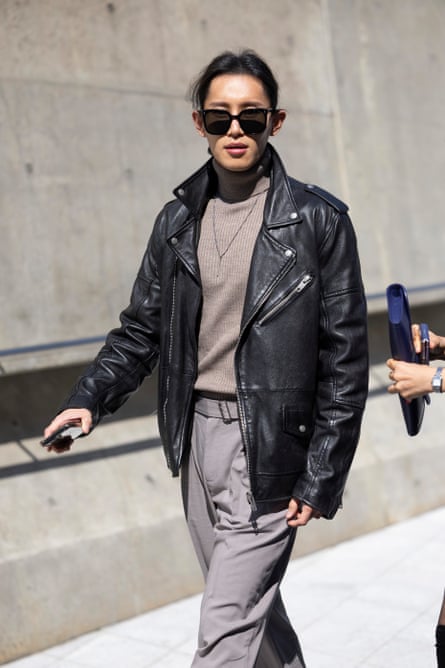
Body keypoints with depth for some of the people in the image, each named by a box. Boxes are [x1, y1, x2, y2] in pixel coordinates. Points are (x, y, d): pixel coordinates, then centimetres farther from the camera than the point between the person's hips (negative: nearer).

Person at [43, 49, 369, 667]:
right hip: (197, 433, 5)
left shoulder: (318, 220, -7)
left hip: (268, 445, -5)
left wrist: (321, 477, -9)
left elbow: (345, 356, -6)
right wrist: (89, 399, -5)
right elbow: (142, 328, 12)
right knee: (252, 604, 20)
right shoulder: (178, 221, 7)